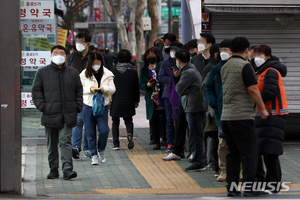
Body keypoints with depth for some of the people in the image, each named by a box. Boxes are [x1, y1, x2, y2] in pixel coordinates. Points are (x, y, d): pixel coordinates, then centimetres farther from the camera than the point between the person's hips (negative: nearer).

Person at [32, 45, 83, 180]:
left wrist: (78, 107, 4)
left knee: (65, 141, -9)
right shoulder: (42, 72, 6)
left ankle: (67, 169, -15)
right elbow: (36, 91, 5)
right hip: (50, 115, 0)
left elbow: (79, 91, 16)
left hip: (68, 116, 0)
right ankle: (53, 170, 16)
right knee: (52, 144, 8)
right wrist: (42, 107, -6)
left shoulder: (73, 73, 11)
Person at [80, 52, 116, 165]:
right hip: (88, 106, 0)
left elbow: (113, 89, 5)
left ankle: (101, 151, 16)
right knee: (90, 132, 2)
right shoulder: (84, 75, 1)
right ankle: (94, 155, 13)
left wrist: (105, 88, -15)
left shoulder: (107, 74, 3)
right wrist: (89, 89, -14)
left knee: (104, 130, -9)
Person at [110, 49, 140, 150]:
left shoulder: (113, 71, -5)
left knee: (115, 123, 11)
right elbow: (136, 88, 3)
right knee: (128, 121, 15)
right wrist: (136, 101, 15)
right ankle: (129, 134, -16)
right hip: (128, 102, 1)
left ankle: (116, 144, 7)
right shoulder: (133, 72, -4)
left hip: (116, 101, -1)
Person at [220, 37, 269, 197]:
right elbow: (253, 89, -14)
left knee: (232, 153, 11)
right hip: (242, 116, -8)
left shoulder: (225, 67, 14)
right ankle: (249, 187, -4)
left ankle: (231, 187, 10)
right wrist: (263, 109, -6)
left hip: (226, 116, 8)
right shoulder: (245, 66, -10)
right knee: (249, 153, -3)